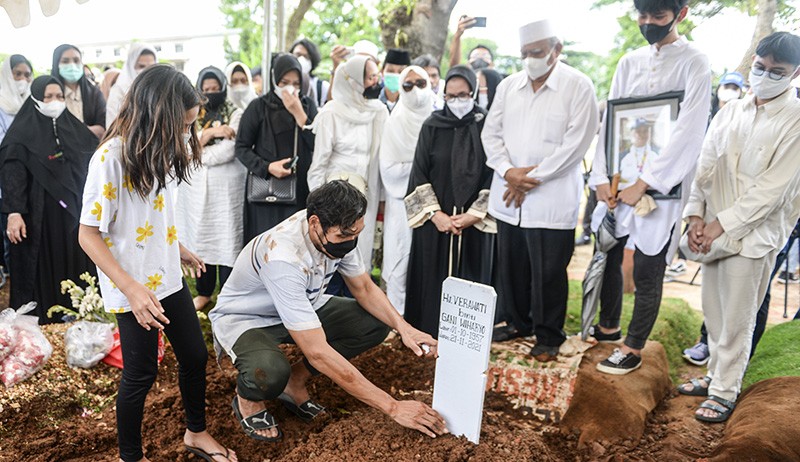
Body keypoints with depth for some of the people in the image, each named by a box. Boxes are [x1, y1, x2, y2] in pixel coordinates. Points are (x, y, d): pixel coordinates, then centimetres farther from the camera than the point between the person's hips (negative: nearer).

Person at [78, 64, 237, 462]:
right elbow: (88, 235, -19)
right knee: (141, 373, 6)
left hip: (167, 277, 7)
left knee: (195, 356, 15)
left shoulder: (159, 150, 2)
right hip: (134, 287, -7)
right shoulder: (111, 158, -21)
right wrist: (131, 288, -25)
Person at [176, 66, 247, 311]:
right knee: (200, 237, 8)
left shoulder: (236, 114, -3)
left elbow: (228, 151, -14)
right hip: (196, 186, 4)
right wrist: (209, 132, -13)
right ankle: (204, 291, 22)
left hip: (227, 186, -4)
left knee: (226, 238, -2)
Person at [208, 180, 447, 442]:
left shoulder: (336, 232, -18)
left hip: (301, 308, 7)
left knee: (375, 324, -10)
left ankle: (294, 383, 5)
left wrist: (403, 328, -21)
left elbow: (364, 288, -1)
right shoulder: (283, 257, -39)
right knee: (271, 372, -39)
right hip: (245, 319, -7)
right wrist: (393, 407, -36)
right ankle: (247, 399, -1)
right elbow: (318, 353, -39)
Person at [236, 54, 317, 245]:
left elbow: (317, 145, -3)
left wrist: (298, 113, -11)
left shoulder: (307, 105, 8)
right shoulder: (259, 107, 0)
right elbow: (241, 148, 1)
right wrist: (267, 167, -15)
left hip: (300, 188, 2)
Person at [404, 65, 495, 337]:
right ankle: (428, 334, 17)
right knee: (433, 279, 5)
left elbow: (493, 175, -2)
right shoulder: (432, 126, 3)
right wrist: (435, 213, -9)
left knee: (468, 279, 5)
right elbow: (419, 173, 0)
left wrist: (473, 214, -11)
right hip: (434, 220, 1)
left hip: (474, 220, -1)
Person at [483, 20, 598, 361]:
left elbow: (576, 143, -10)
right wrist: (508, 171, -10)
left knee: (548, 273, 1)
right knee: (511, 265, 14)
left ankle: (548, 336, 19)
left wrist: (533, 179, -12)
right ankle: (516, 322, 33)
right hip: (508, 196, 5)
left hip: (552, 199, -5)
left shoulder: (578, 86, -4)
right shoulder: (508, 86, 10)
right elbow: (492, 133, 8)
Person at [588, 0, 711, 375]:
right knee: (607, 257, 13)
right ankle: (608, 326, 35)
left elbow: (687, 131, -14)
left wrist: (643, 184, -18)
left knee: (647, 273, 2)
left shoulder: (694, 63, -5)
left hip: (660, 186, -5)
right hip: (618, 182, 5)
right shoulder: (630, 62, 10)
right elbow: (609, 121, 6)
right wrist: (602, 178, -6)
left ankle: (633, 350, 17)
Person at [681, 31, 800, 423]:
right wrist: (696, 215, -3)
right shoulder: (730, 112, 10)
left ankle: (725, 391, 15)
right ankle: (716, 373, 29)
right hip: (714, 230, 5)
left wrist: (723, 223, -14)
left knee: (736, 319, 2)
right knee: (713, 312, 13)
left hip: (752, 233, -5)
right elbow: (705, 166, 8)